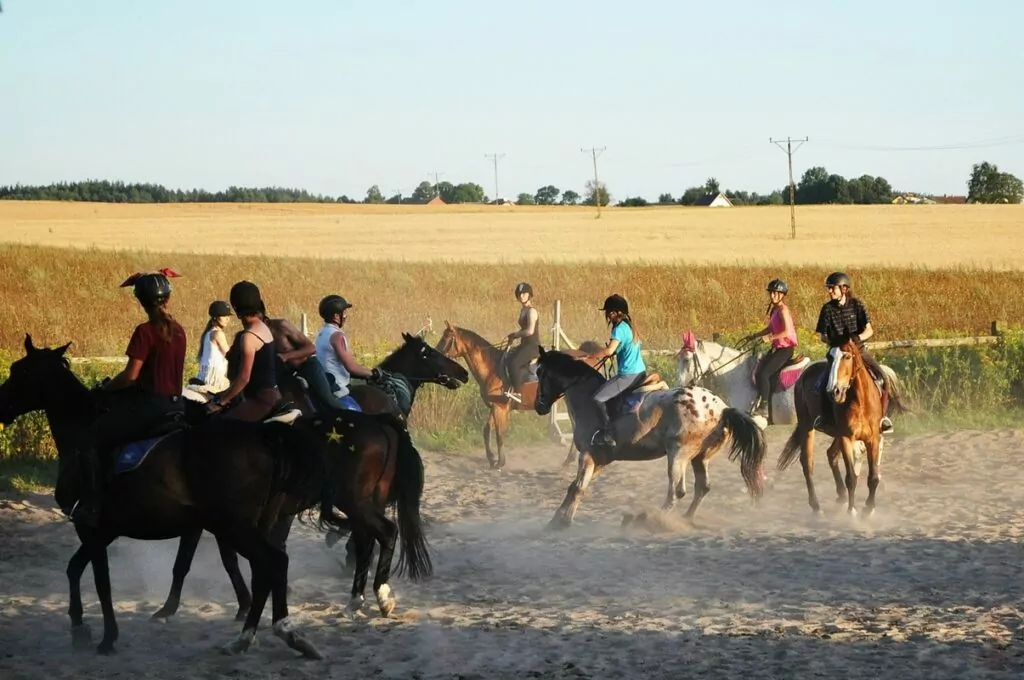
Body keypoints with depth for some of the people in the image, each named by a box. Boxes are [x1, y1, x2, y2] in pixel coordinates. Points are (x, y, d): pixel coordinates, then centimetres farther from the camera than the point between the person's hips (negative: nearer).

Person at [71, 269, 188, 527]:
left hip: (149, 406, -8)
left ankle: (91, 506, -12)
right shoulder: (178, 331, 7)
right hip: (175, 406, 8)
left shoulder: (145, 332, -16)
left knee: (88, 442, -4)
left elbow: (131, 375, -19)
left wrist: (105, 388, -1)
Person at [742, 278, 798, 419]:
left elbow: (787, 331, -24)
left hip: (785, 348, -9)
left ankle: (764, 408, -15)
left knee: (764, 374, -19)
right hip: (776, 348, 9)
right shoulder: (775, 309, 13)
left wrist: (770, 338, -27)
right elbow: (770, 328, 25)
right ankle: (759, 402, 13)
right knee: (758, 374, 4)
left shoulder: (783, 310, -15)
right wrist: (754, 336, 19)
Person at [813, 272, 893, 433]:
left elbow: (869, 330, -2)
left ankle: (881, 416, -1)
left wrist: (858, 337, -21)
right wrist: (832, 342, -14)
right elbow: (822, 335, 6)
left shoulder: (857, 305, 1)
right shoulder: (828, 309, 3)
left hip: (858, 350, 1)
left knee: (882, 378, -15)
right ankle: (825, 416, -13)